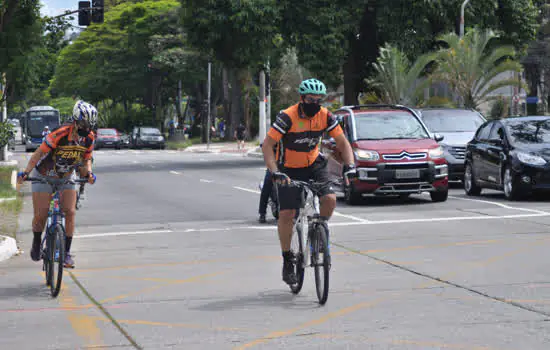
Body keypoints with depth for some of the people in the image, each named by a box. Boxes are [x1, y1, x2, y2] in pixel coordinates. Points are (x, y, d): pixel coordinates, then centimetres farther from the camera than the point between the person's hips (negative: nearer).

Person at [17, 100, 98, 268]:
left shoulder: (89, 138, -13)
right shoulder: (59, 134, -30)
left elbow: (86, 160, 1)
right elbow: (39, 153, -24)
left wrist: (88, 173, -20)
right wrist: (25, 172, -35)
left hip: (66, 178, 4)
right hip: (44, 176, -4)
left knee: (69, 212, -11)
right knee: (41, 215, -4)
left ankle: (66, 252, -4)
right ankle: (36, 243, 25)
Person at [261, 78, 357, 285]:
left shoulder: (325, 116, -12)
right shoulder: (287, 117, -23)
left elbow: (342, 142, -5)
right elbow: (267, 145, -25)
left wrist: (349, 165, -22)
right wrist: (275, 172, -37)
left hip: (314, 165, 3)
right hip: (289, 170, -3)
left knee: (329, 199, -21)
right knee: (286, 214, -11)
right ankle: (287, 259, 5)